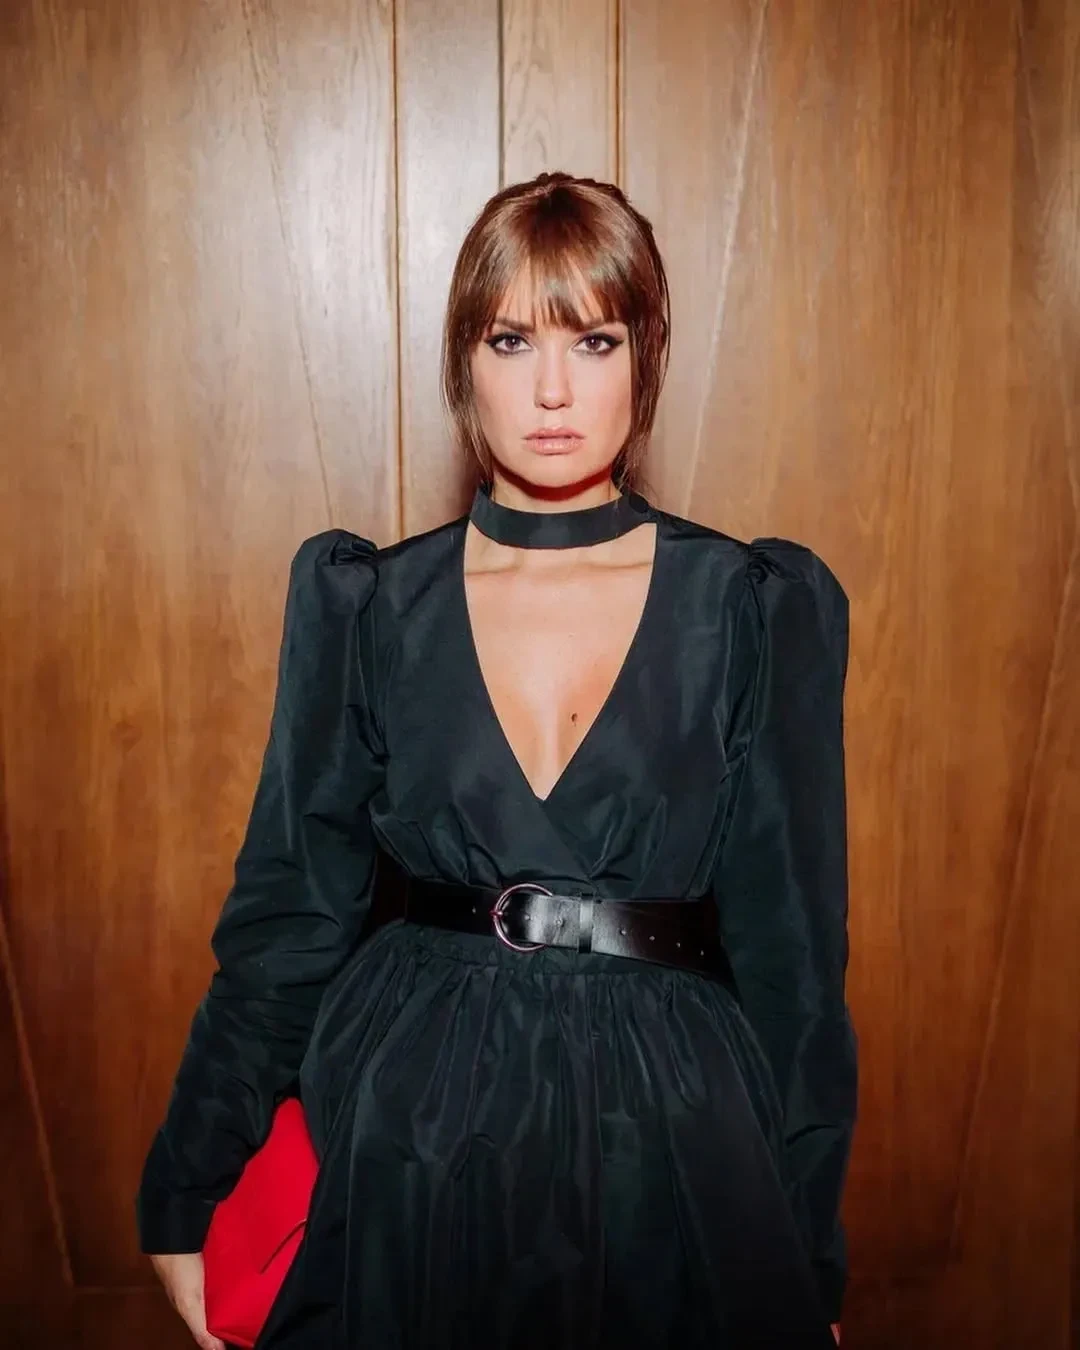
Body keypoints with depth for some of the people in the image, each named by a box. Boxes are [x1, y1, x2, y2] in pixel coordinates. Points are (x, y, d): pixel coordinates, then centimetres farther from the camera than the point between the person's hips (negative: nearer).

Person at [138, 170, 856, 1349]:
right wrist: (186, 1200, 5)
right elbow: (286, 912, 3)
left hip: (672, 1140, 0)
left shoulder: (759, 610, -2)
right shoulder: (364, 604, 0)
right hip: (404, 1142, 1)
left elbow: (791, 942, -1)